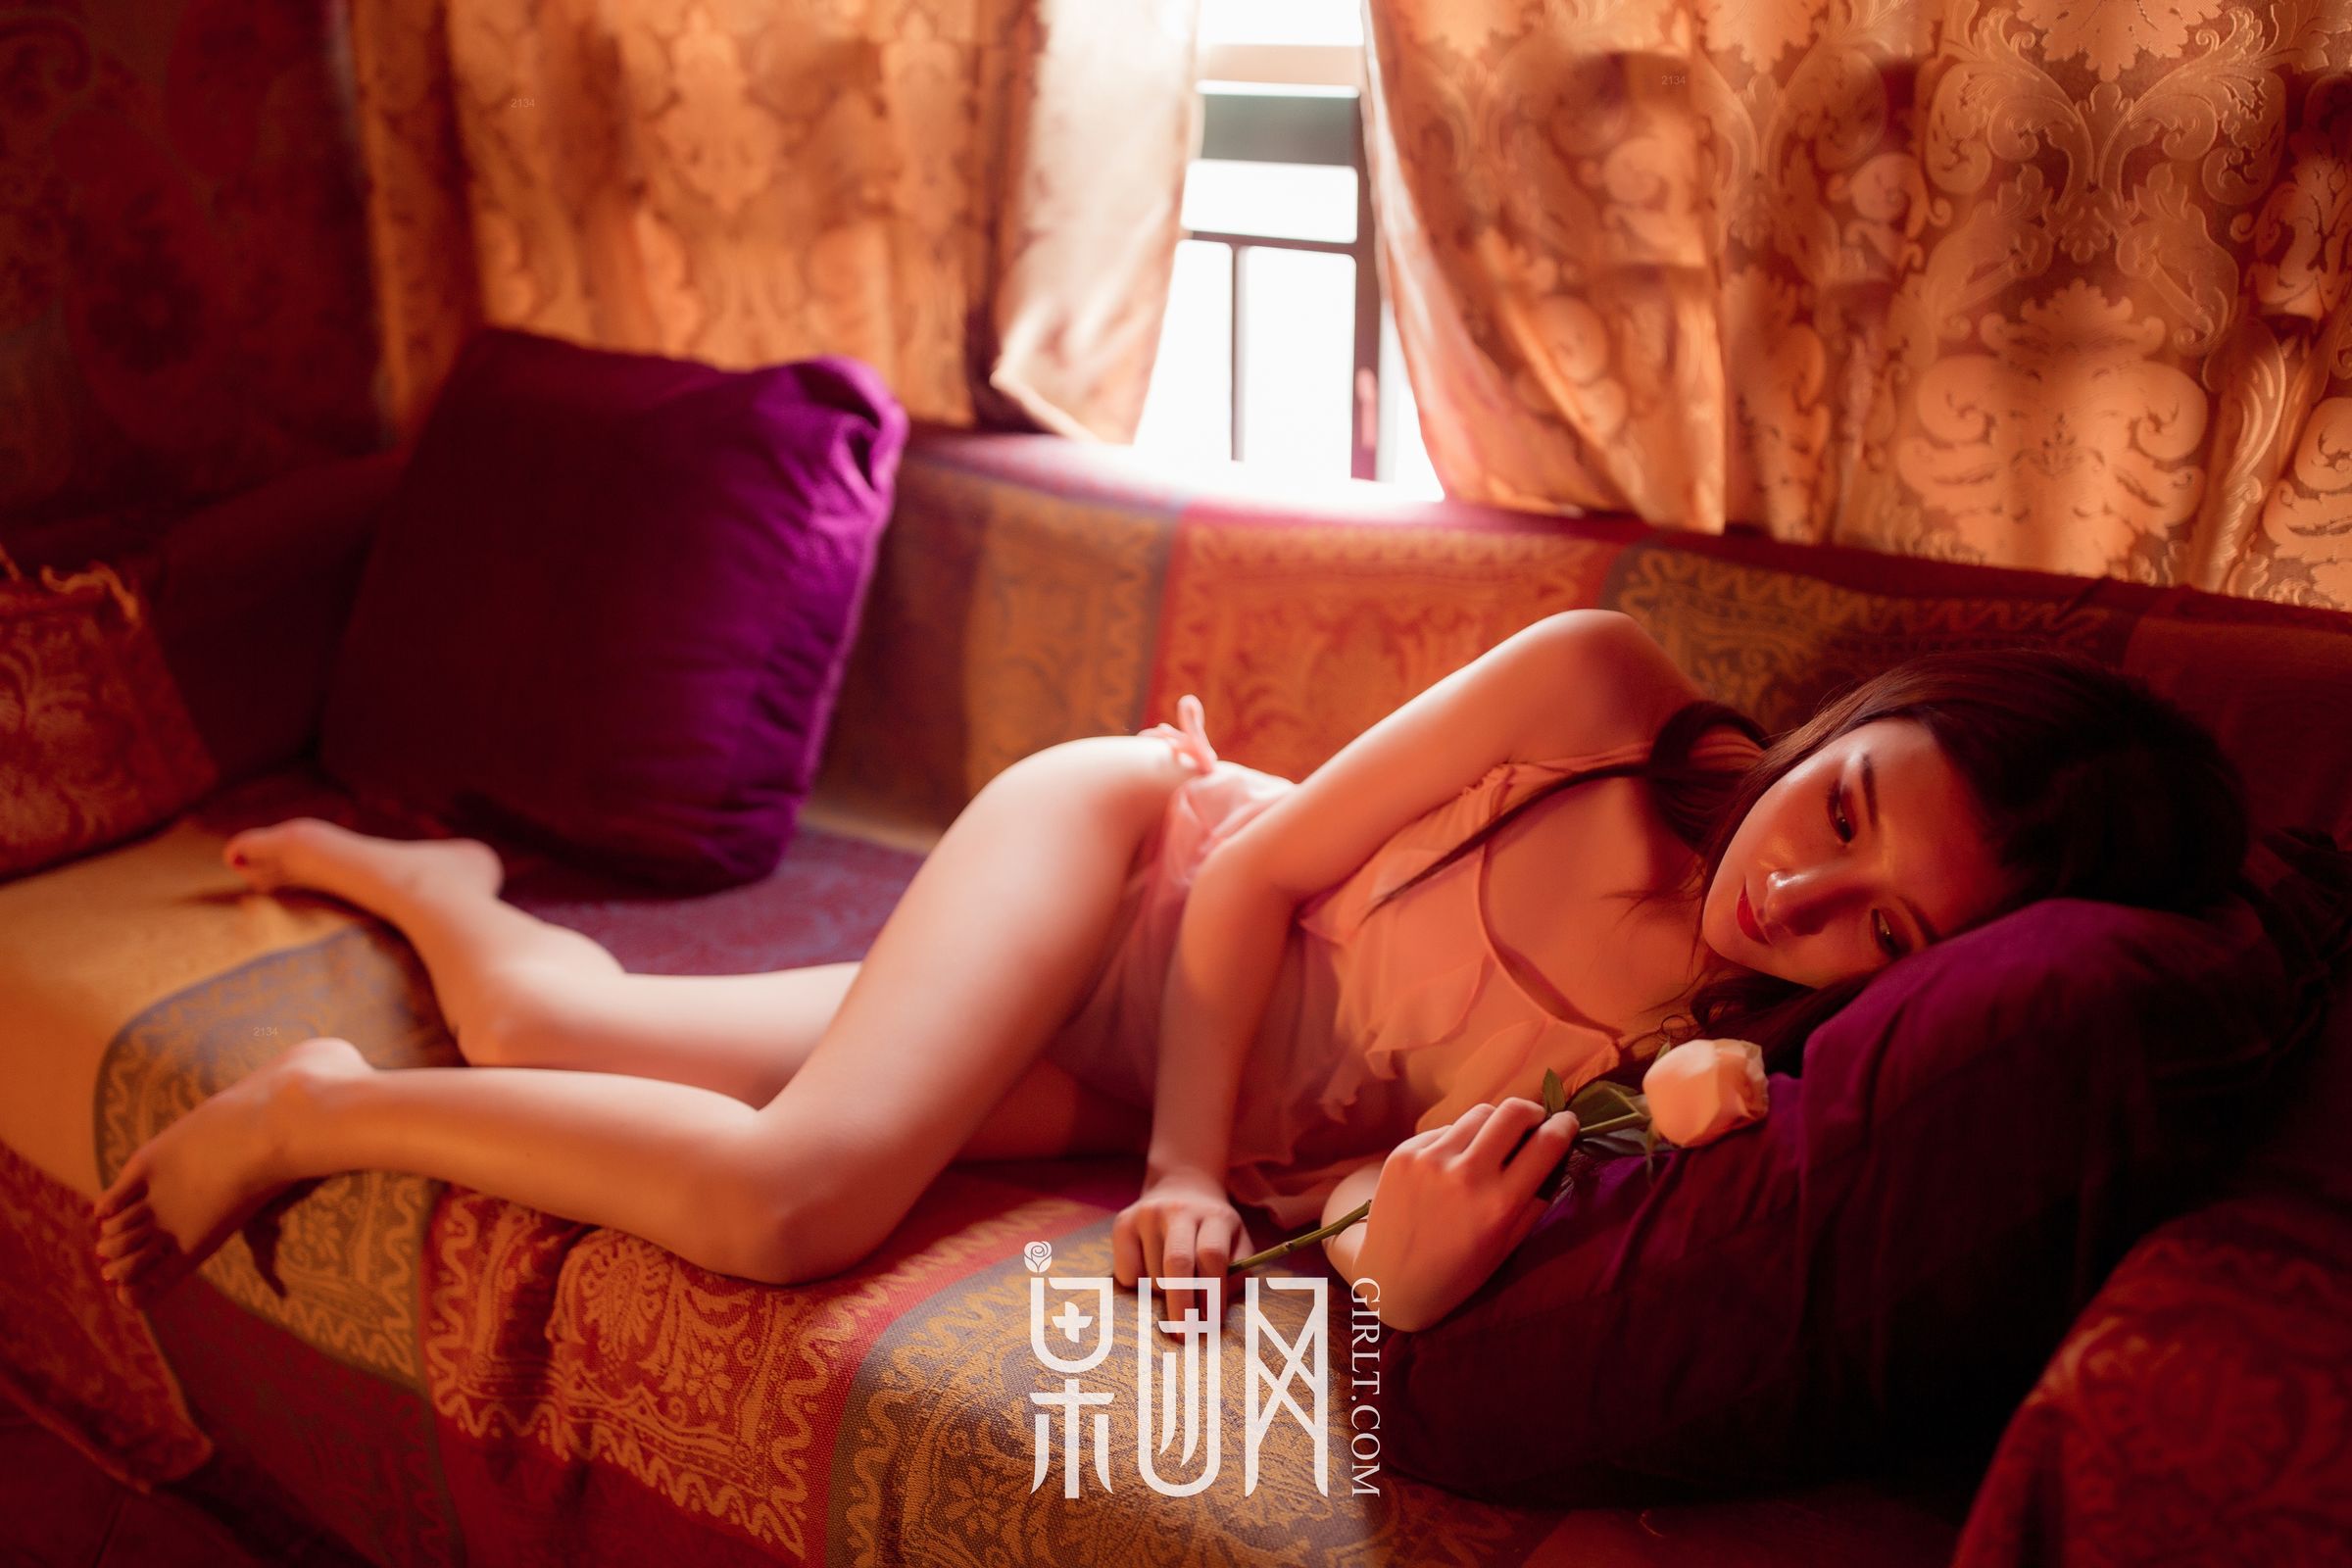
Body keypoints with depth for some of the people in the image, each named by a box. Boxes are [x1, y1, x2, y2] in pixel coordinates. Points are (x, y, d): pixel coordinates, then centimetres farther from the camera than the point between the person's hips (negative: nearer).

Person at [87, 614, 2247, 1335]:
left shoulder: (1768, 1082, -18)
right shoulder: (1600, 691, -22)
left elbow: (1434, 1220, -19)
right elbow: (1259, 869, -15)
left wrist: (1401, 1265, -42)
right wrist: (1186, 1170, -25)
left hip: (1123, 1112, 2)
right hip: (1118, 851, -1)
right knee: (790, 1192, -27)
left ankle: (427, 882, 40)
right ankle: (315, 1106, 5)